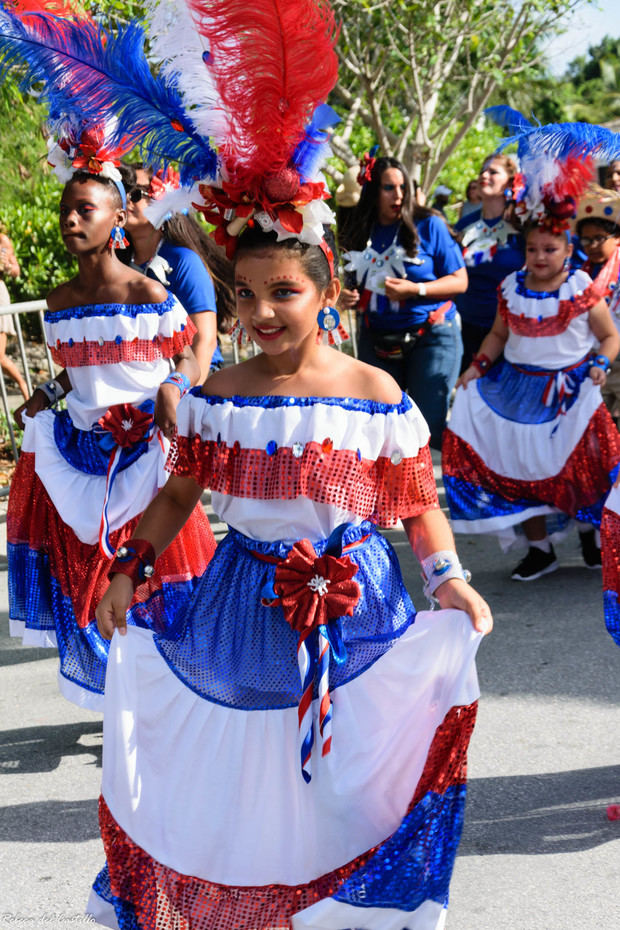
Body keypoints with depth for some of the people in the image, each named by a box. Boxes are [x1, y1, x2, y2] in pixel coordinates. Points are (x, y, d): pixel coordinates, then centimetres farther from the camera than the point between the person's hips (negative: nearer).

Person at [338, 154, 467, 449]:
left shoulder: (429, 225, -7)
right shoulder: (361, 233, 5)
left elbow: (459, 281, -7)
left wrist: (415, 290, -19)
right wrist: (348, 298, -3)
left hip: (431, 337, -4)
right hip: (376, 341, 4)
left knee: (429, 427, -9)